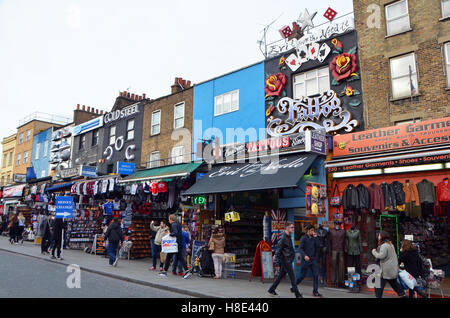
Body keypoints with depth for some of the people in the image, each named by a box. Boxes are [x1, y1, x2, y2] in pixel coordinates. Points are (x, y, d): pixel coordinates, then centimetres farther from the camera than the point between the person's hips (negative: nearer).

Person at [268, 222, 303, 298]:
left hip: (288, 260, 9)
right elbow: (278, 251, -18)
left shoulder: (289, 237, 12)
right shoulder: (282, 238, -17)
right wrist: (277, 263, -17)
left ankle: (271, 289, 25)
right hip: (285, 260, -9)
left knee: (281, 275, 15)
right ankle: (297, 294, 4)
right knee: (292, 277, -4)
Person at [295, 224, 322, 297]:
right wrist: (304, 255, -29)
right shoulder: (304, 238, -7)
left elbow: (318, 245, -3)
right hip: (305, 260, -5)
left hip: (313, 259, 5)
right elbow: (300, 248, -15)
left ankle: (315, 292, 3)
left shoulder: (313, 238, 10)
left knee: (316, 275, -4)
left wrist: (316, 237, -7)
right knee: (302, 275, 3)